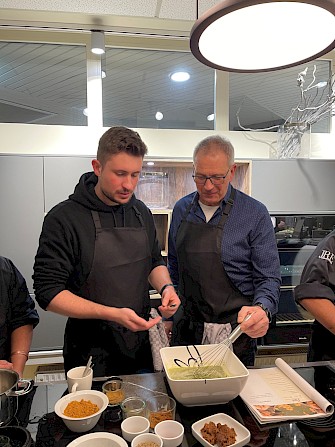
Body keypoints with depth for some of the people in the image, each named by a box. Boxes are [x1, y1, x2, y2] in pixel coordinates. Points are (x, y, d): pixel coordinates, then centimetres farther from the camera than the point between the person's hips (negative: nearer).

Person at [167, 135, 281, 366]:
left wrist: (261, 308, -29)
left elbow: (269, 278, -9)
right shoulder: (181, 209, 1)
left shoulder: (256, 214, -12)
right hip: (186, 328, 4)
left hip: (234, 334, -3)